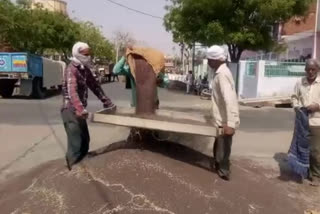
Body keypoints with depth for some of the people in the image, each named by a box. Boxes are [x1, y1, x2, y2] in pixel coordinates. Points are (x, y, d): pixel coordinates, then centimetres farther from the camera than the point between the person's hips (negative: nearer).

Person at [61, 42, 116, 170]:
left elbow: (95, 86, 17)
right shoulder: (71, 70, -17)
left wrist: (107, 102, 12)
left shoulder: (85, 69, 11)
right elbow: (72, 91, -33)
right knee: (75, 144, -8)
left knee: (85, 141, 16)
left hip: (79, 111, 9)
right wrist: (80, 109, -49)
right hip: (71, 110, -9)